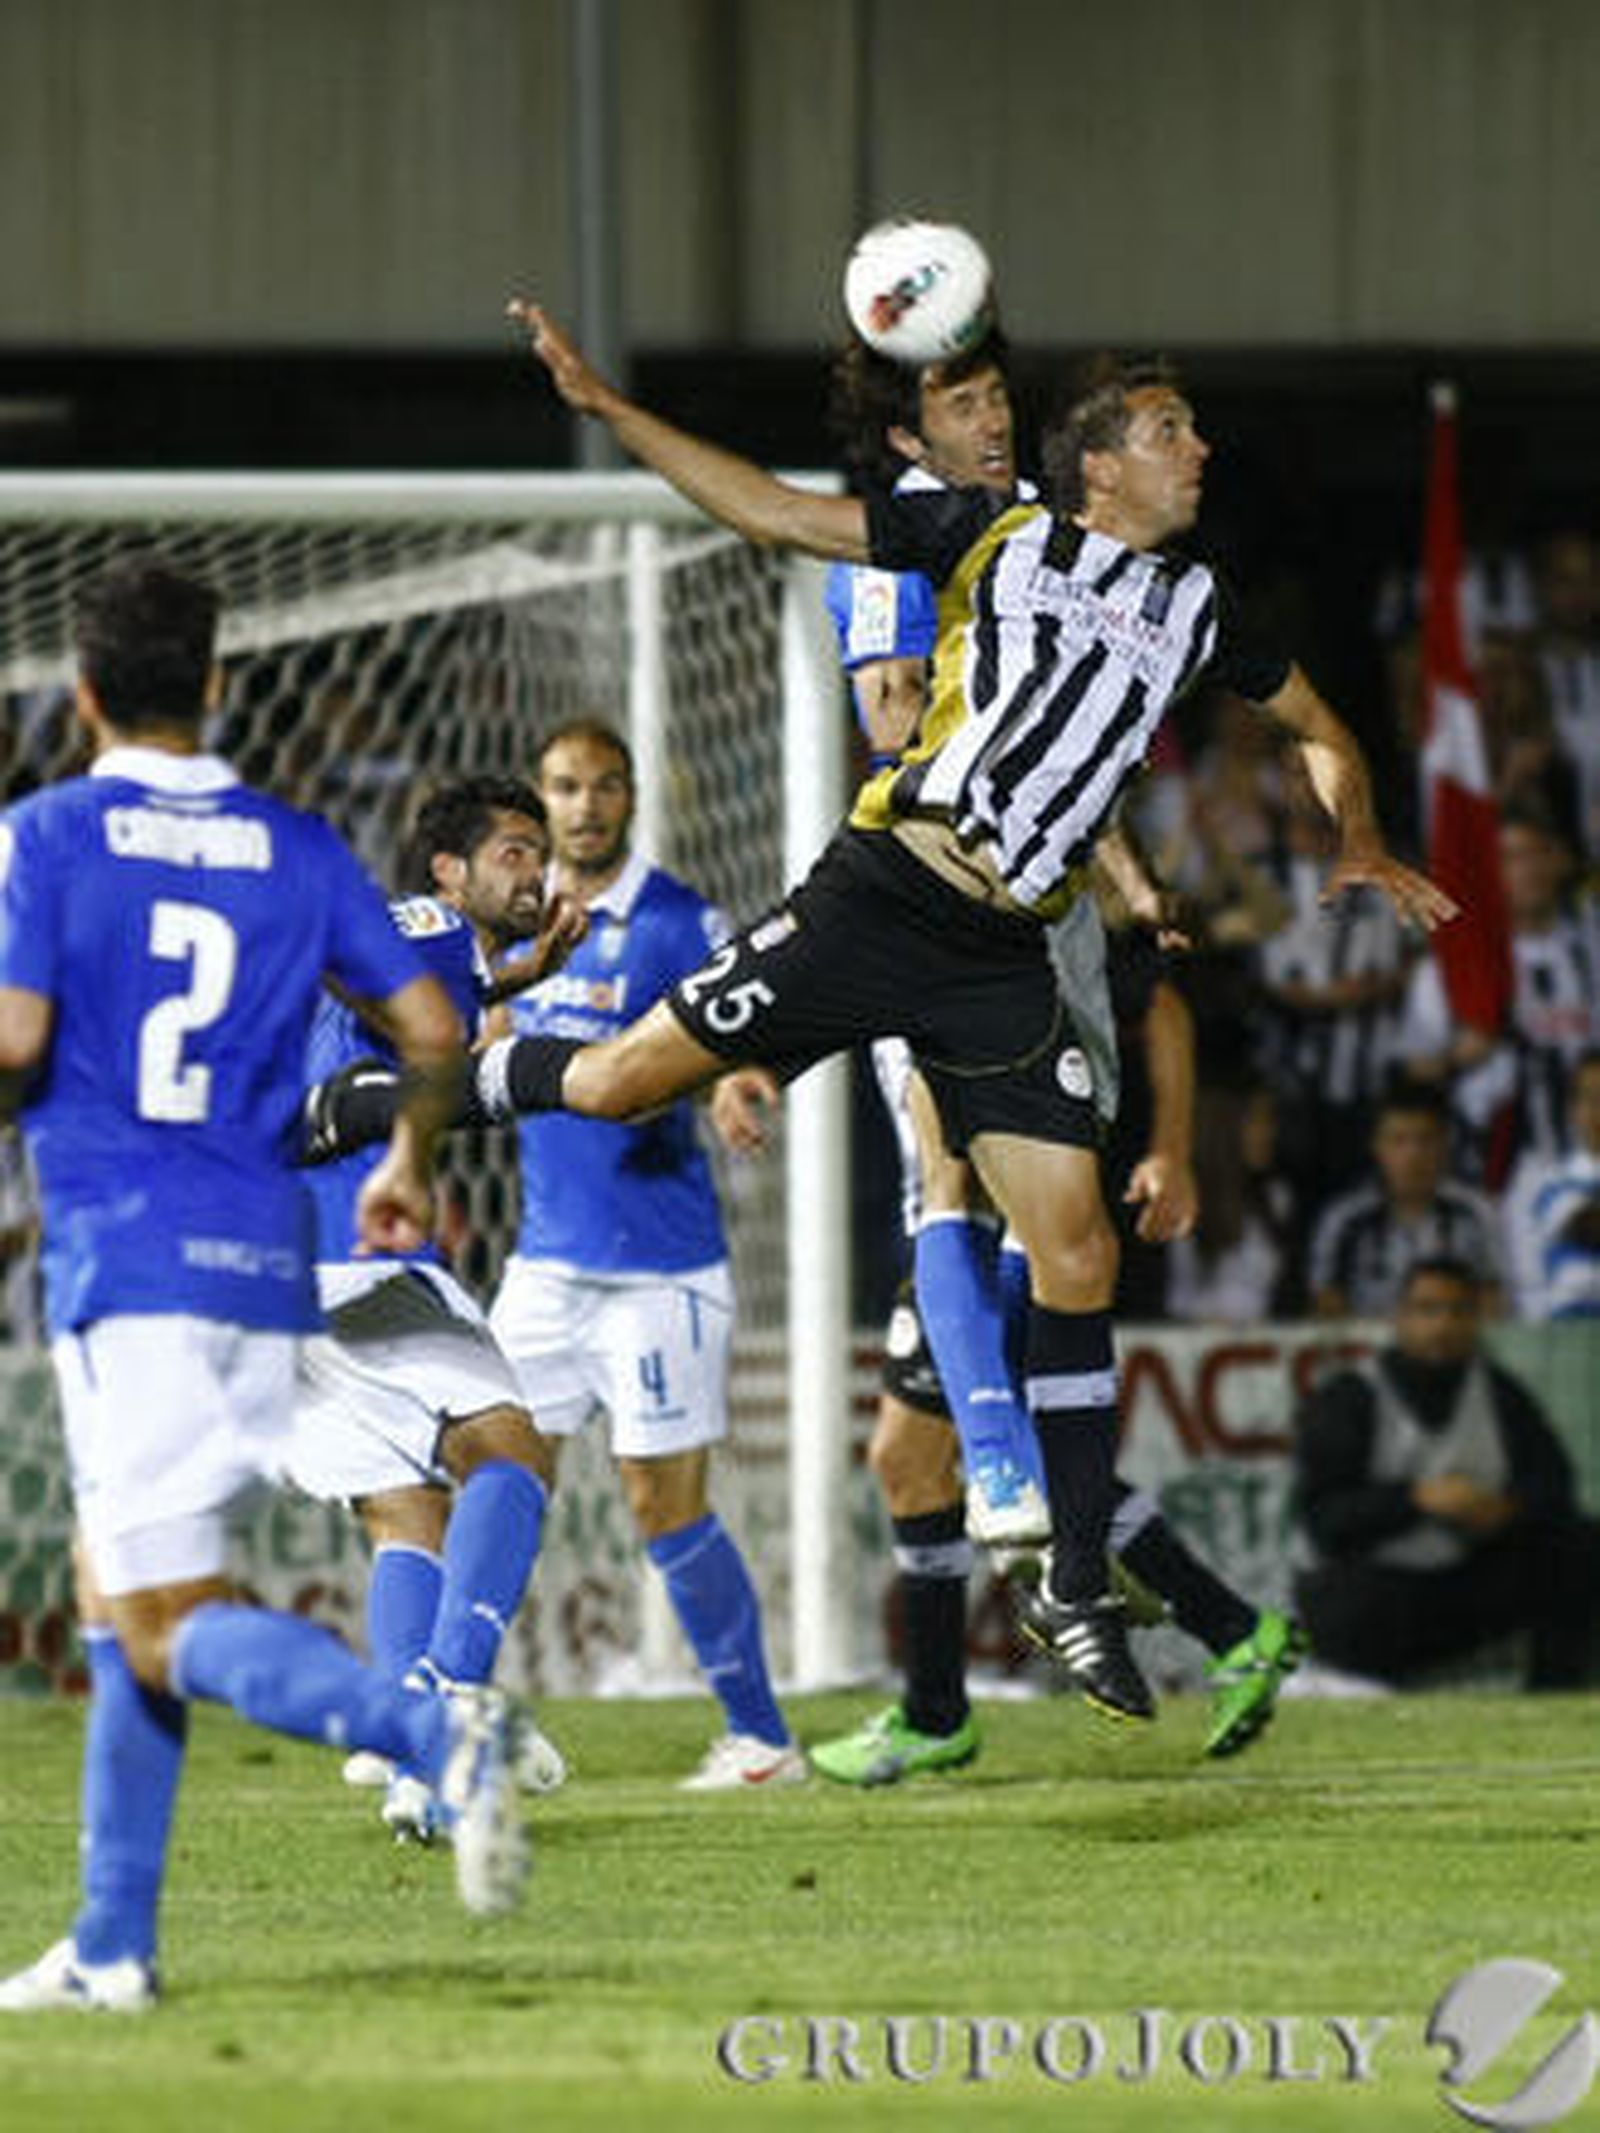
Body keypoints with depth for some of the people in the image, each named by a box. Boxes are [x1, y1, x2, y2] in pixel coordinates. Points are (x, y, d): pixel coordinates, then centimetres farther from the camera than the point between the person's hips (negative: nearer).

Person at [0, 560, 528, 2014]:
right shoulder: (297, 849, 9)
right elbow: (432, 1029, 7)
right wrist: (409, 1163, 25)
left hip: (124, 1265, -6)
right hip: (266, 1265, 6)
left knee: (171, 1629, -9)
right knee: (116, 1593, 17)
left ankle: (437, 1731, -34)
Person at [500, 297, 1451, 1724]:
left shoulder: (1195, 610, 14)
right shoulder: (996, 537, 4)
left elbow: (1319, 728, 31)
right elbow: (773, 511, 4)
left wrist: (1361, 845, 17)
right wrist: (607, 410, -1)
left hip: (1000, 962, 3)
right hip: (882, 896, -3)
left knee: (1077, 1263, -3)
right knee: (613, 1084, -10)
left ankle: (1078, 1595, 6)